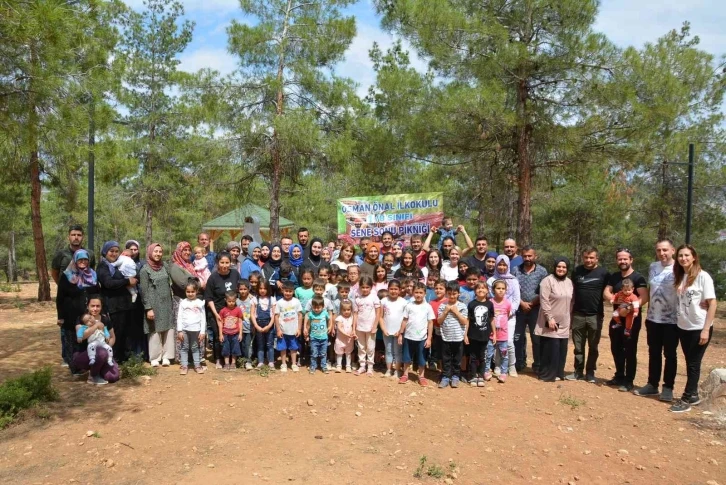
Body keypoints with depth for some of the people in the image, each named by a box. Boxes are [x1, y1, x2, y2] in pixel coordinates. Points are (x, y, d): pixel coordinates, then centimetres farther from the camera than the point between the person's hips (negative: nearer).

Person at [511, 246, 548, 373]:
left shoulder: (542, 271, -1)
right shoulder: (515, 270, 2)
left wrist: (531, 304, -9)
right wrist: (522, 303, -9)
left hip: (535, 309, -2)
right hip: (519, 309, 2)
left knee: (537, 338, 3)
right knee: (518, 337, 9)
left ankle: (537, 365, 14)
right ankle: (519, 363, 22)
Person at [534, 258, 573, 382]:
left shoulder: (569, 282, 11)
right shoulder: (547, 281, -11)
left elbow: (570, 302, 16)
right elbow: (544, 302, -16)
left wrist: (570, 319, 15)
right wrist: (550, 318, -19)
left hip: (564, 323, 7)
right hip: (551, 322, -6)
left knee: (561, 350, 10)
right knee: (551, 349, -3)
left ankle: (558, 373, 23)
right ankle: (547, 374, 8)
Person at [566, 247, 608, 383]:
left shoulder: (603, 273, -4)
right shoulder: (576, 271, 6)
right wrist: (570, 311, 7)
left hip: (595, 315, -2)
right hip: (578, 315, 2)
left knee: (593, 346, 8)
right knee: (578, 346, 8)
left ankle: (590, 372, 19)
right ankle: (578, 371, 17)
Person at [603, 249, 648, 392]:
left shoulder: (638, 278, -11)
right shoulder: (614, 277, 9)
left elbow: (644, 298, -21)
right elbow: (606, 293, 5)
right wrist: (615, 298, -16)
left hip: (632, 319, -6)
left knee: (630, 351, 2)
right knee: (616, 349, 14)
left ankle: (629, 381, 11)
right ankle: (619, 376, 28)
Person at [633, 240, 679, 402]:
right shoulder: (653, 267, 5)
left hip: (672, 320, -5)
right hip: (653, 318, 5)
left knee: (670, 354, 7)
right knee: (653, 353, 13)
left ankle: (668, 387, 17)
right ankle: (652, 384, 24)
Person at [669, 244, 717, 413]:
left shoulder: (703, 276, -10)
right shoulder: (679, 277, 7)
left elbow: (712, 304, -11)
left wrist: (706, 329, -15)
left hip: (699, 328, -5)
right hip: (683, 327, 5)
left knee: (694, 363, 3)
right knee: (690, 363, 14)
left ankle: (686, 399, 10)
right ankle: (693, 395, 27)